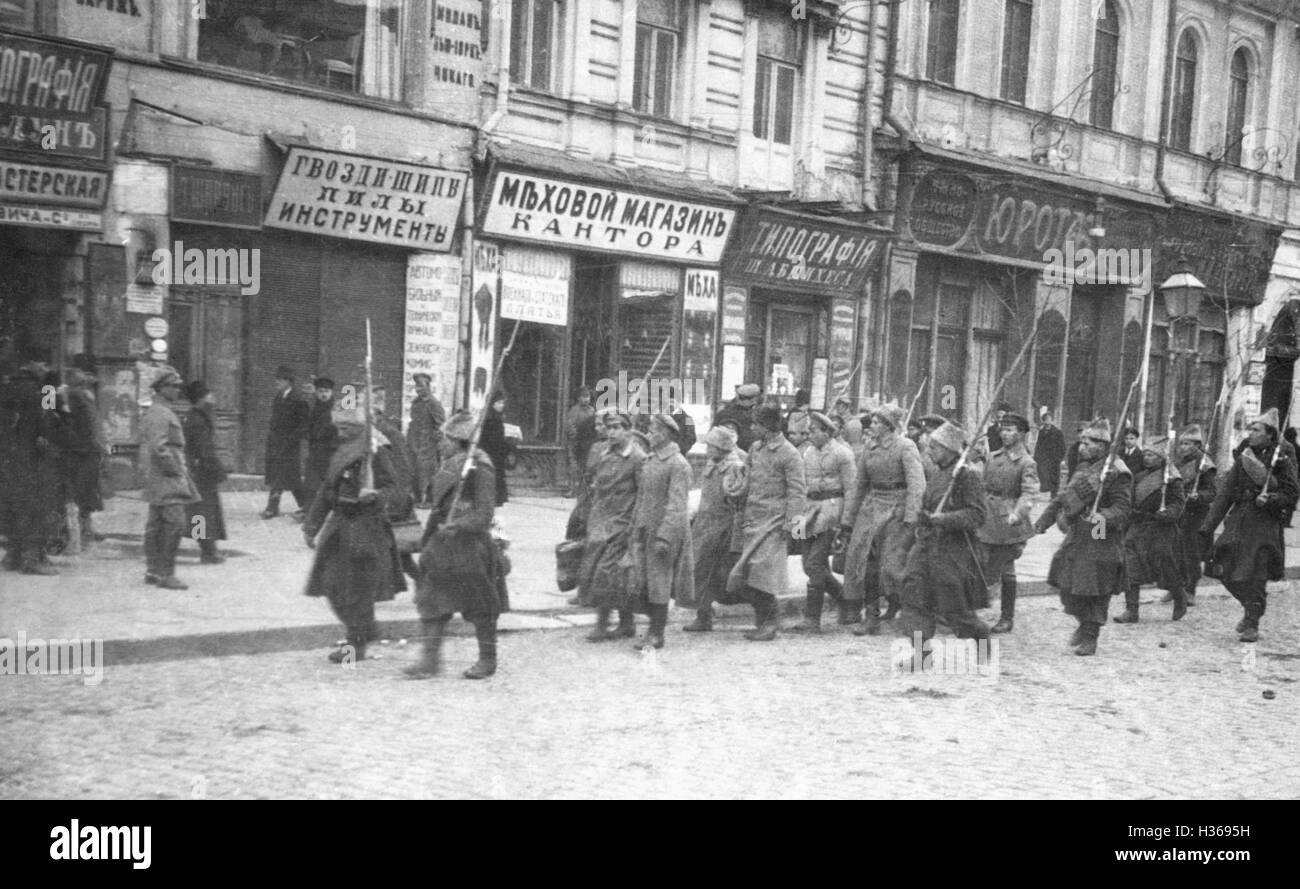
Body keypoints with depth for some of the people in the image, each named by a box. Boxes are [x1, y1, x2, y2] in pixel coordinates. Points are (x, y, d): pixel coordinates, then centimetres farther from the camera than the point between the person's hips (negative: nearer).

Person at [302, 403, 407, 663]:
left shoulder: (377, 454, -12)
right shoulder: (341, 453, 12)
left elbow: (397, 492, -18)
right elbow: (327, 491, 19)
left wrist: (376, 495, -38)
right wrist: (311, 526, 18)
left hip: (367, 527, -8)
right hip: (340, 526, 8)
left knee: (359, 588, -3)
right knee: (332, 584, 10)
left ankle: (357, 644, 10)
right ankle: (365, 632, 29)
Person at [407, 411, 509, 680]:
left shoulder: (479, 468, -14)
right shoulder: (447, 466, 11)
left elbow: (484, 513, -18)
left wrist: (458, 526, -28)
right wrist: (433, 530, 20)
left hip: (471, 545, -8)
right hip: (442, 543, 8)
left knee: (480, 607, 4)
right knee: (432, 601, 3)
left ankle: (488, 660, 17)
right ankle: (431, 658, 7)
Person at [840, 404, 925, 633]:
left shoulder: (905, 446, -9)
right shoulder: (869, 447, 9)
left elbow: (917, 483, -17)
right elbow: (860, 485, 16)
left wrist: (910, 518, -27)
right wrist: (847, 519, 15)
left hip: (896, 509, -6)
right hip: (871, 508, 6)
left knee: (892, 565, -7)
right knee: (864, 562, 2)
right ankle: (871, 618, 10)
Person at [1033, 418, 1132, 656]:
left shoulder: (1116, 472, -12)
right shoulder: (1084, 468, 13)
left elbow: (1122, 508, -17)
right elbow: (1064, 496, 18)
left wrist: (1103, 518, -31)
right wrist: (1044, 519, 11)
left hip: (1101, 541, -7)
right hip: (1076, 538, 7)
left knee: (1094, 590, 0)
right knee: (1066, 583, 9)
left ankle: (1089, 637, 14)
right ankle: (1084, 622, 32)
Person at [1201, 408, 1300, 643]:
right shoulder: (1243, 455, 10)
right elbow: (1226, 491, 11)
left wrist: (1270, 499, -22)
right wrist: (1209, 524, 8)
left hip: (1265, 522, -5)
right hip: (1238, 519, 5)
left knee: (1256, 575, -7)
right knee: (1226, 572, 2)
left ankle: (1252, 624, 5)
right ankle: (1250, 608, 27)